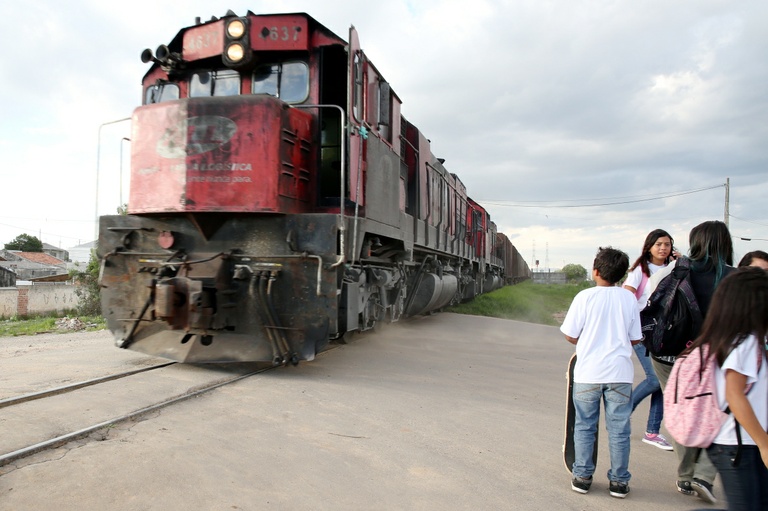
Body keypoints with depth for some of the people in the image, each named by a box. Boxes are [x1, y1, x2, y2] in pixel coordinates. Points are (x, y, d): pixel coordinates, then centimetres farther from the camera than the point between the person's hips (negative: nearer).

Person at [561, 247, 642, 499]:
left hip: (588, 372, -2)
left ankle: (582, 477, 19)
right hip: (620, 373, 2)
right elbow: (635, 339, 7)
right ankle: (619, 481, 19)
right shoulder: (629, 299, 0)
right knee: (619, 429, 11)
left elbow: (571, 336, -5)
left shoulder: (585, 297, -8)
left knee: (585, 426, 11)